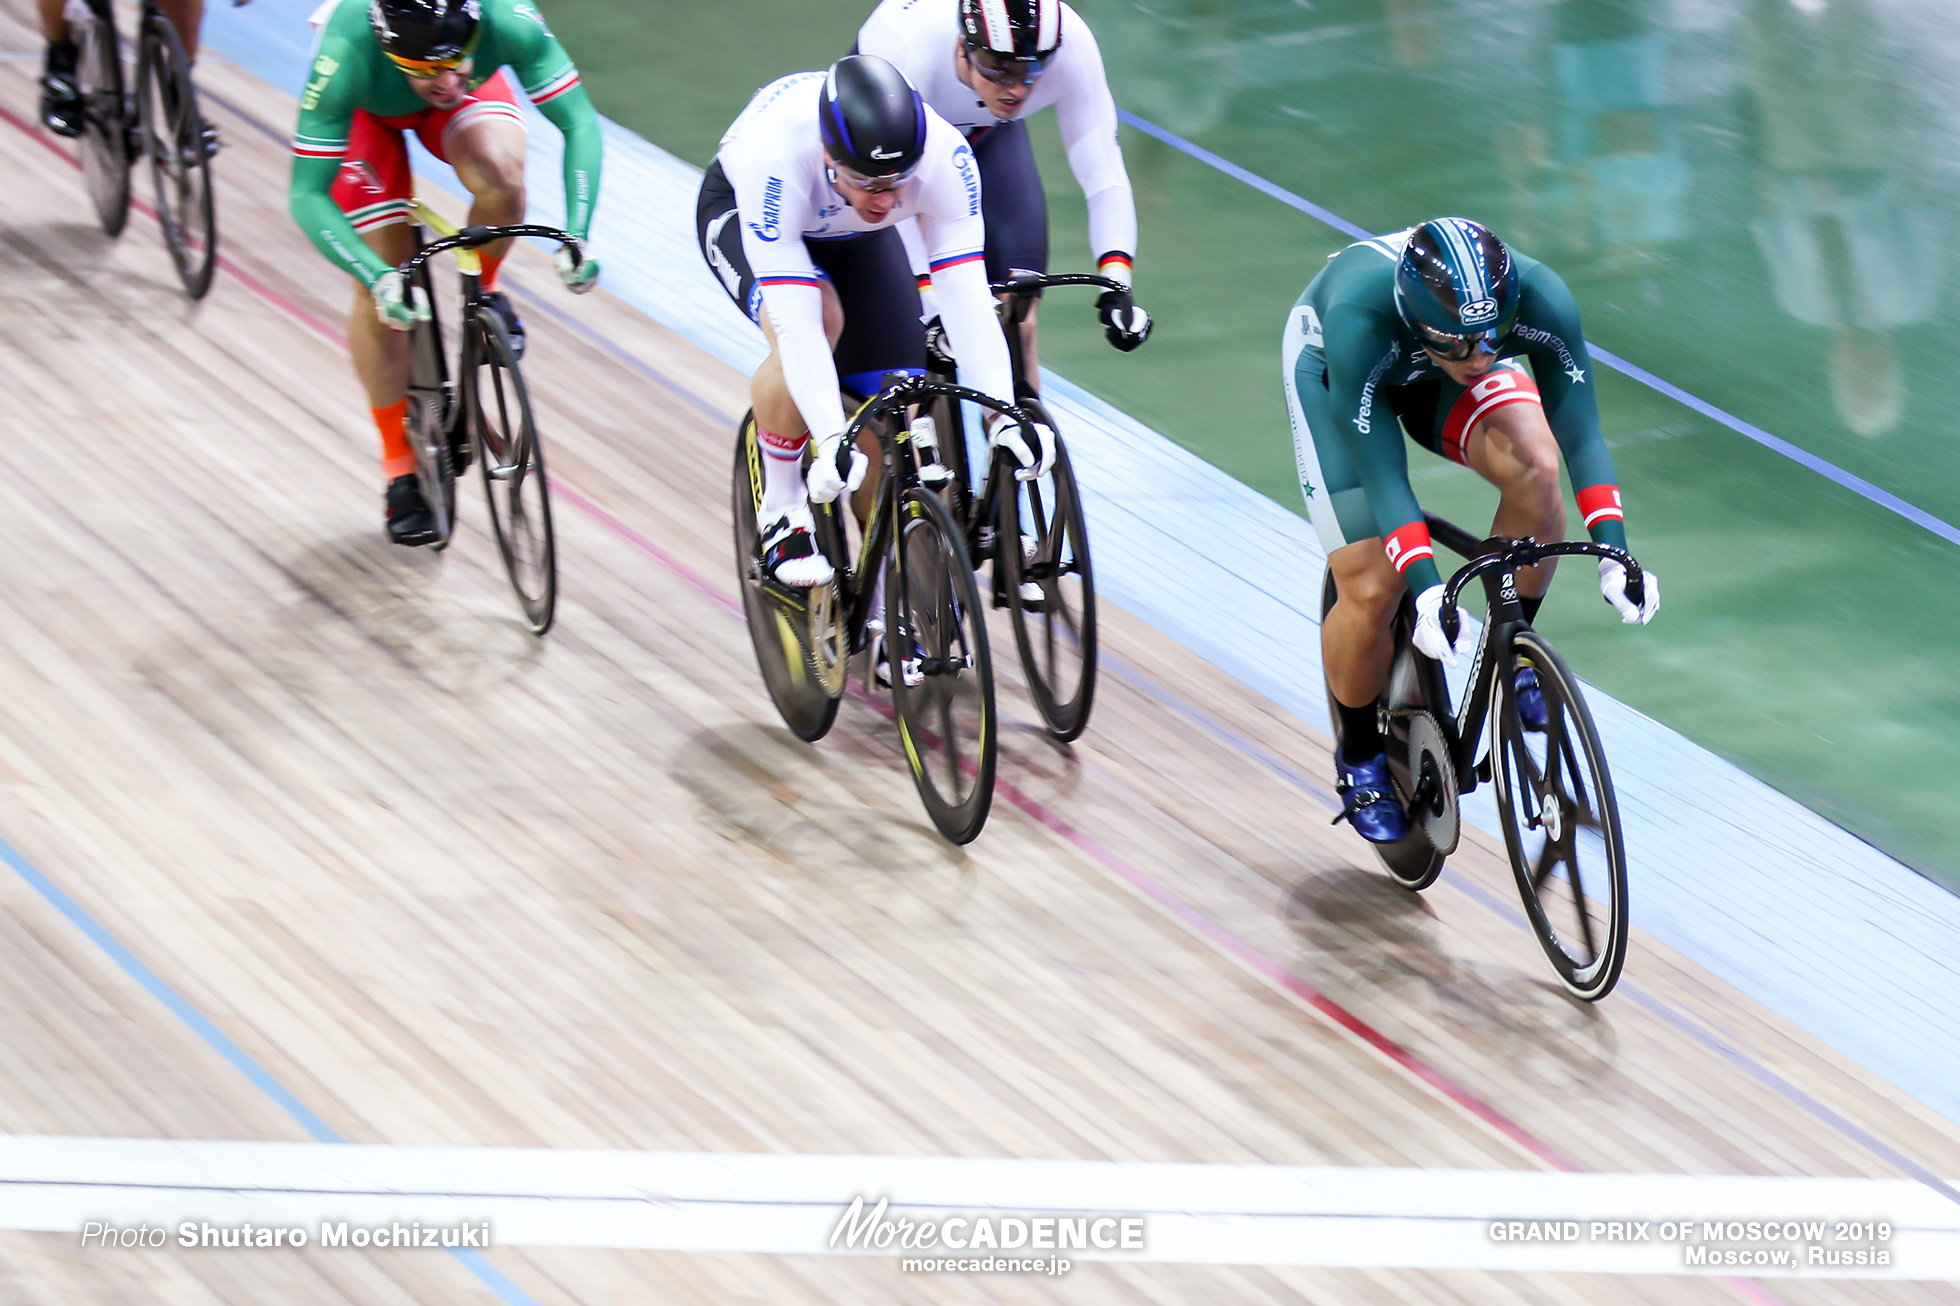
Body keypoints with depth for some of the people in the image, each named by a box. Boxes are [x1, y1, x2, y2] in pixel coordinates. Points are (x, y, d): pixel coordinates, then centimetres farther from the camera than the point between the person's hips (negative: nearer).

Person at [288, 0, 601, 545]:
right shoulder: (346, 58, -42)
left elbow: (579, 121, -30)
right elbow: (308, 197, -35)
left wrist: (576, 235, -42)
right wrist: (380, 278, -46)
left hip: (474, 95, 1)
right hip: (368, 110, -1)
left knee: (501, 174, -32)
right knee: (381, 290, -8)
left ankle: (485, 289, 1)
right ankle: (401, 471, 10)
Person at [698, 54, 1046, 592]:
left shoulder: (944, 155, -36)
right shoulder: (777, 151, -44)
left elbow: (965, 293, -36)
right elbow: (793, 321, -46)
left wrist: (1005, 416, -47)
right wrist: (831, 440, -54)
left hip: (855, 239, 3)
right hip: (740, 213, -3)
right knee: (820, 317, -35)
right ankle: (782, 510, -13)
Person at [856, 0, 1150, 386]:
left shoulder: (1072, 47, -34)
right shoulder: (911, 40, -41)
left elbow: (1105, 178, -30)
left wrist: (1116, 285, -44)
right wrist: (928, 300, -46)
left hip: (987, 135, 2)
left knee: (1017, 325, -10)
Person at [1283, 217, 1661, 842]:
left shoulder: (1539, 297, -36)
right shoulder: (1358, 319, -42)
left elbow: (1578, 427, -30)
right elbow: (1381, 471, -39)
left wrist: (1614, 552, -39)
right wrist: (1427, 589, -47)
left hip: (1439, 385, 2)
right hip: (1331, 369, -2)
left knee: (1534, 464, -29)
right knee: (1371, 589, -11)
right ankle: (1359, 757, 16)